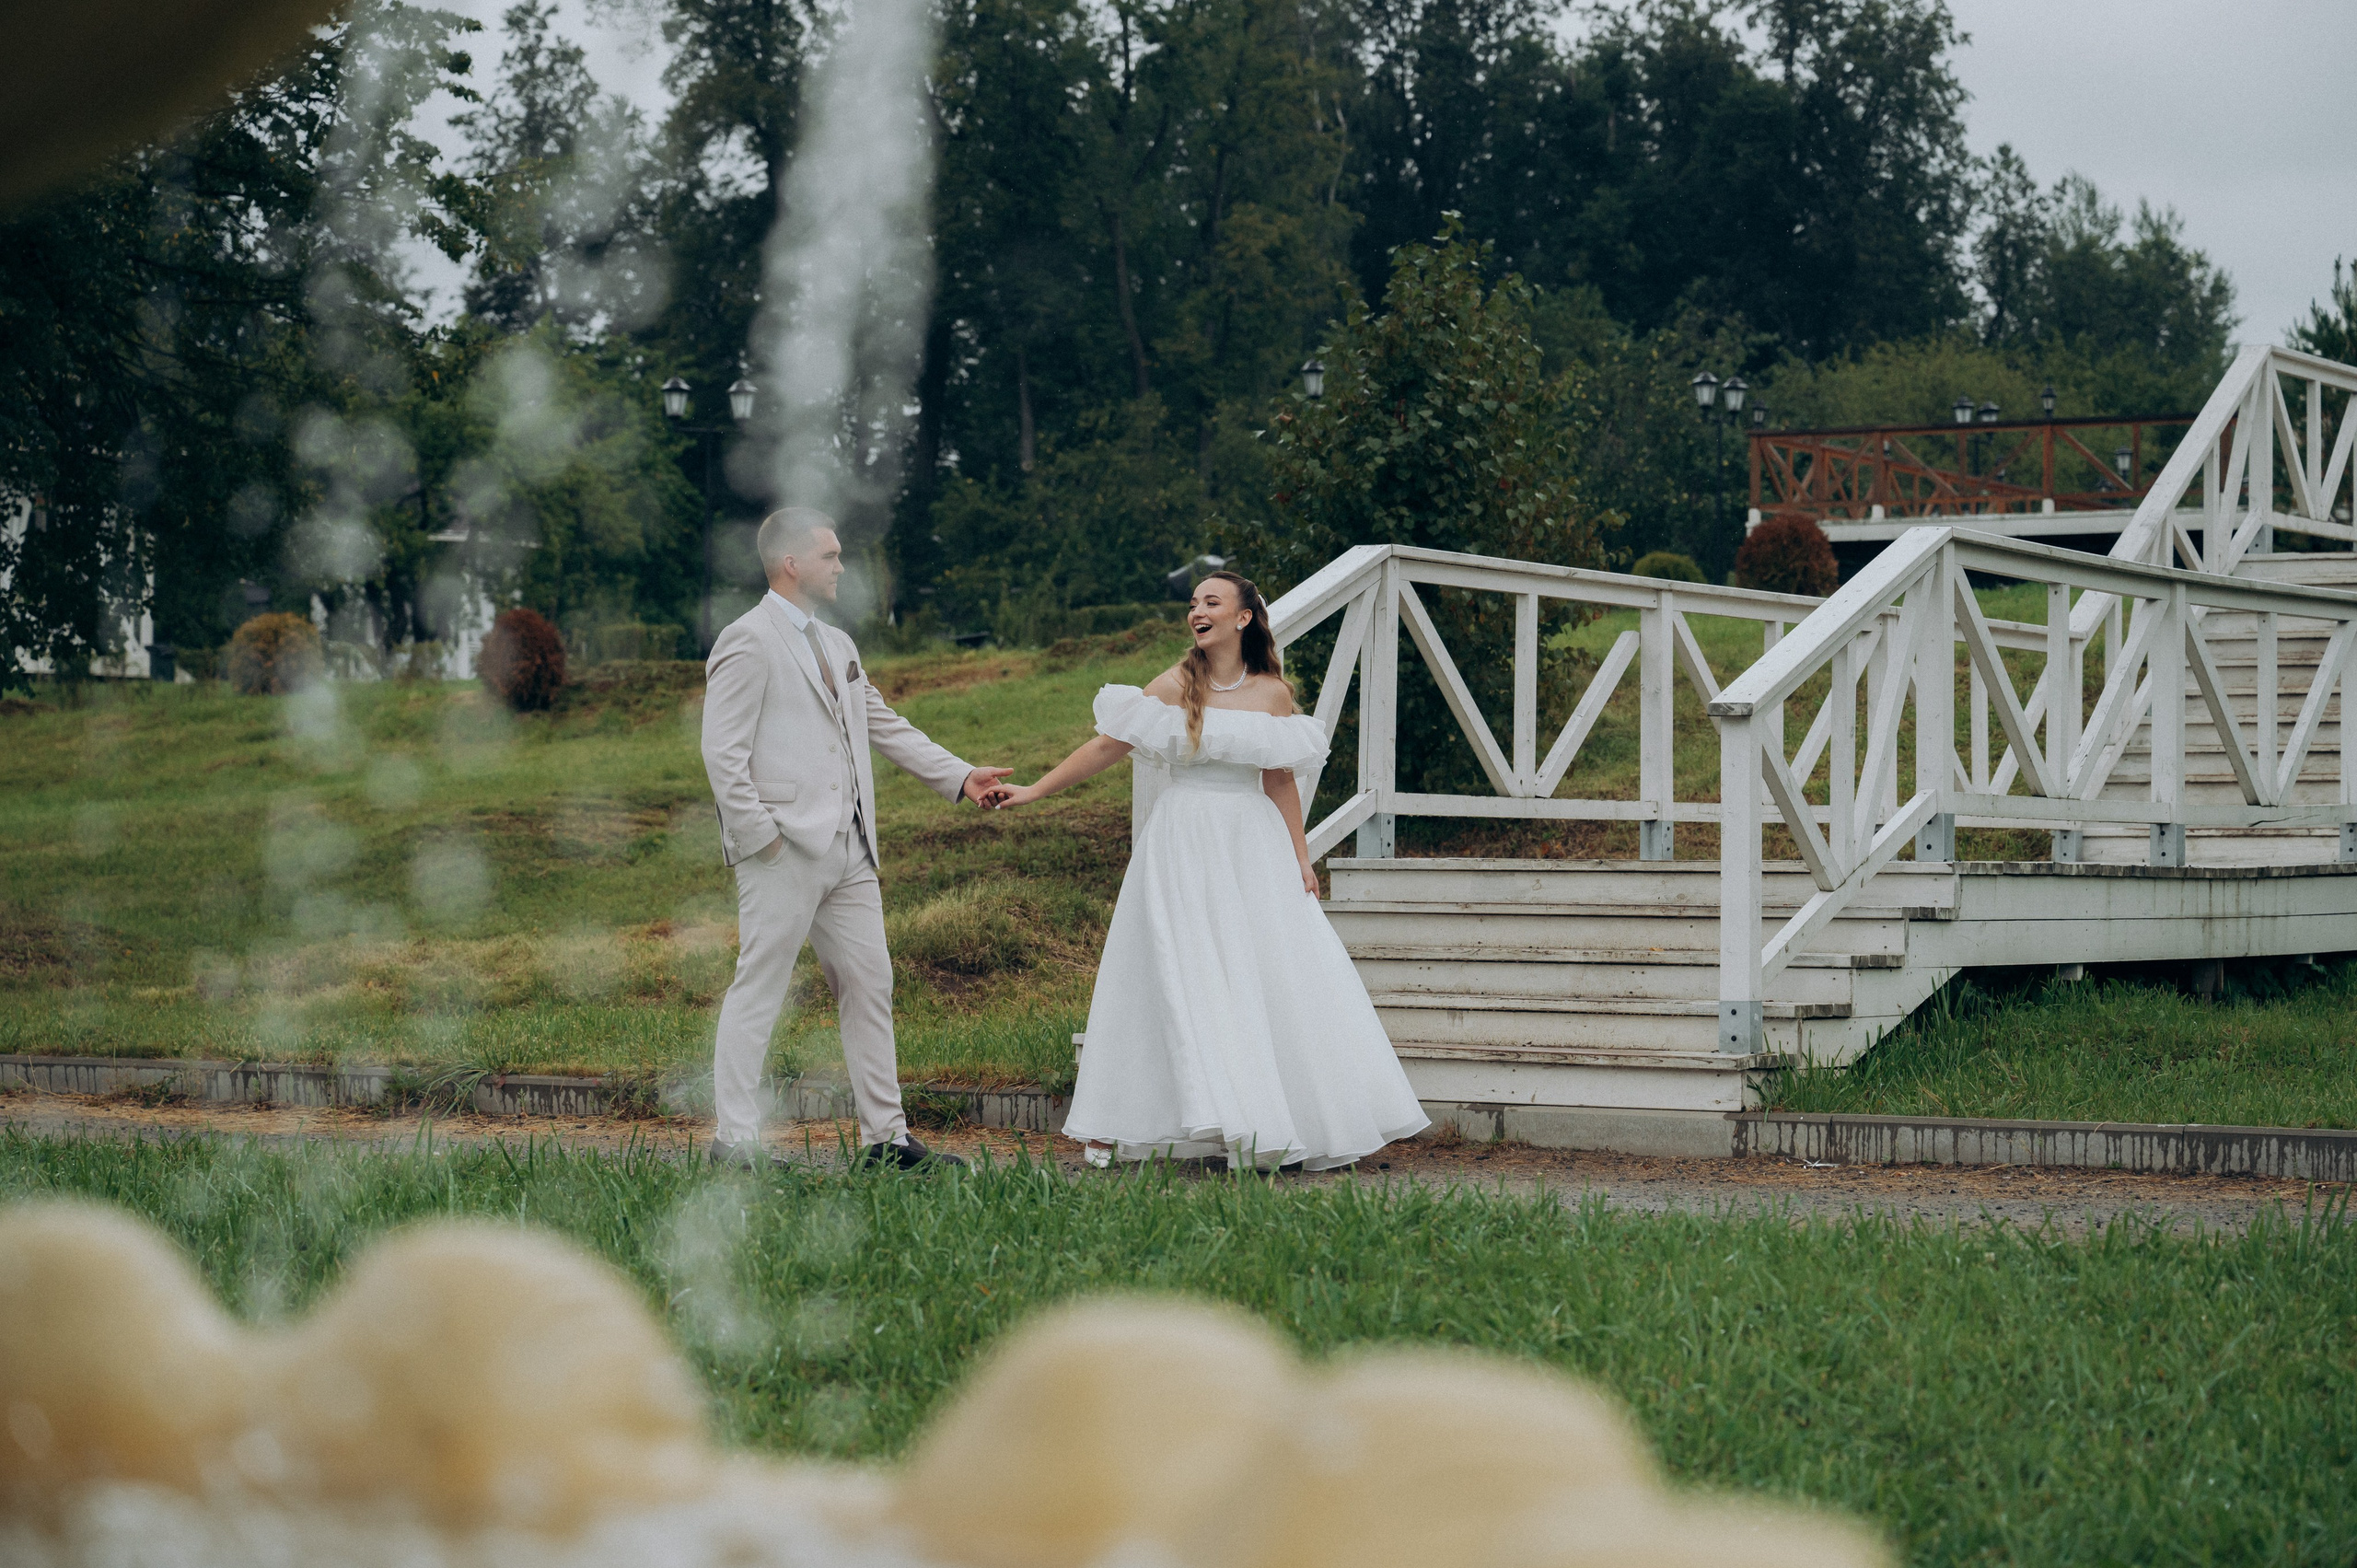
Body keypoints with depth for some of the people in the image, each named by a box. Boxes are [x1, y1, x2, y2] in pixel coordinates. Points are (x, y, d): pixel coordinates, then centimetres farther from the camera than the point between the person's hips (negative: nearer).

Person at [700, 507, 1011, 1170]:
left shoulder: (837, 645, 20)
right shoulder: (748, 641, -7)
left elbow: (887, 727, 24)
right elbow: (722, 752, -13)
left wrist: (958, 775, 15)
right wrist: (759, 835, -16)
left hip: (847, 850, 9)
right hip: (784, 850, -9)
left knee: (869, 985, 8)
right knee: (759, 988, -5)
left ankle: (884, 1135, 13)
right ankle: (734, 1137, -2)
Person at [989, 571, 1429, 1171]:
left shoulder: (1273, 692, 5)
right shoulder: (1177, 686, -3)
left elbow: (1280, 779, 11)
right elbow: (1107, 747, -2)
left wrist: (1300, 857, 9)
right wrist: (1033, 791, -5)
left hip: (1254, 845, 3)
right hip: (1185, 845, -3)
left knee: (1276, 977, 1)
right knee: (1180, 978, -4)